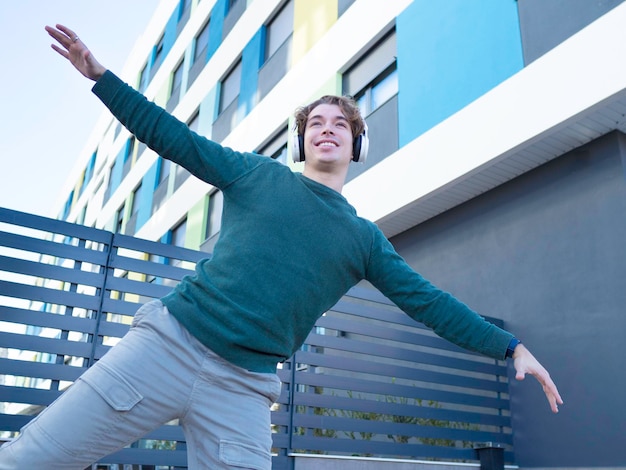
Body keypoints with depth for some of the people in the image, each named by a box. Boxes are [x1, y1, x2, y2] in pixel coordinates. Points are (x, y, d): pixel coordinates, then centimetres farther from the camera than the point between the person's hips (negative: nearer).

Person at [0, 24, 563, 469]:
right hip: (169, 341, 0)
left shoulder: (364, 239, 12)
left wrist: (510, 346, 8)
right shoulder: (256, 174, 9)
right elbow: (170, 135, 10)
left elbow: (428, 302, 11)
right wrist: (99, 74, 6)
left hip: (243, 388, 1)